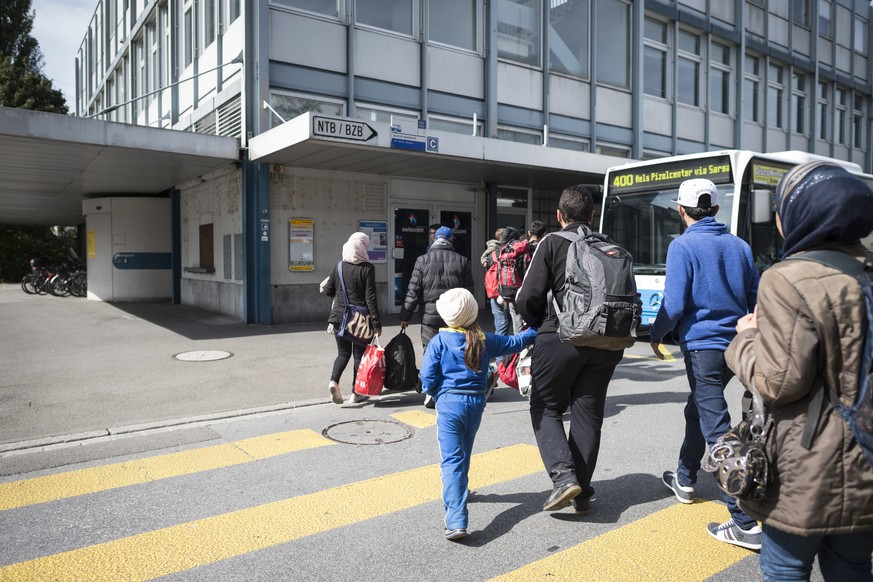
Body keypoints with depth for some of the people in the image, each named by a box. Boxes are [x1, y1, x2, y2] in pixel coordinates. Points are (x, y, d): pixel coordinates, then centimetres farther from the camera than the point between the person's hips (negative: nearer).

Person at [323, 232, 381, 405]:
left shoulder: (338, 266, 2)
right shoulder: (367, 268, -10)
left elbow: (328, 291, 9)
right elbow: (370, 298, -13)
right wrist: (376, 323, -10)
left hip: (339, 317, 3)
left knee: (343, 353, 15)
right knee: (359, 353, 10)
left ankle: (334, 380, -9)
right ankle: (356, 393, 14)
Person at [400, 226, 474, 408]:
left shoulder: (422, 260, -2)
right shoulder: (462, 261, 2)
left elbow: (413, 291, -3)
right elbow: (469, 291, 4)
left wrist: (405, 315, 3)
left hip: (430, 314, -1)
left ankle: (431, 394, 1)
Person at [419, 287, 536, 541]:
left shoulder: (439, 341, -8)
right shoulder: (486, 341, 3)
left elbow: (428, 378, -11)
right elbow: (514, 342, 16)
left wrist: (437, 395, 8)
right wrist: (535, 330, 33)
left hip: (449, 404, -4)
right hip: (476, 403, 4)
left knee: (451, 459, -7)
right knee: (464, 453, 25)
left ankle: (456, 520, -17)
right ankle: (459, 490, 49)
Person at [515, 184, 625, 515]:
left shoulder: (552, 243, -3)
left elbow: (528, 298, -9)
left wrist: (538, 325, 10)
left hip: (560, 339, -4)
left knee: (546, 407, 11)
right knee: (588, 413, 13)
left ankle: (563, 476, -6)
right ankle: (582, 494, 18)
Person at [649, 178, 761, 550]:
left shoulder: (683, 246, -11)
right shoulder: (739, 246, 8)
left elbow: (674, 305, -16)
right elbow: (756, 300, 12)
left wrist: (656, 335, 0)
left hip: (702, 347, -7)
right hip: (735, 347, 7)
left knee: (717, 429, -5)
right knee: (697, 410, 24)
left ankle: (746, 524, -5)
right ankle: (685, 480, 40)